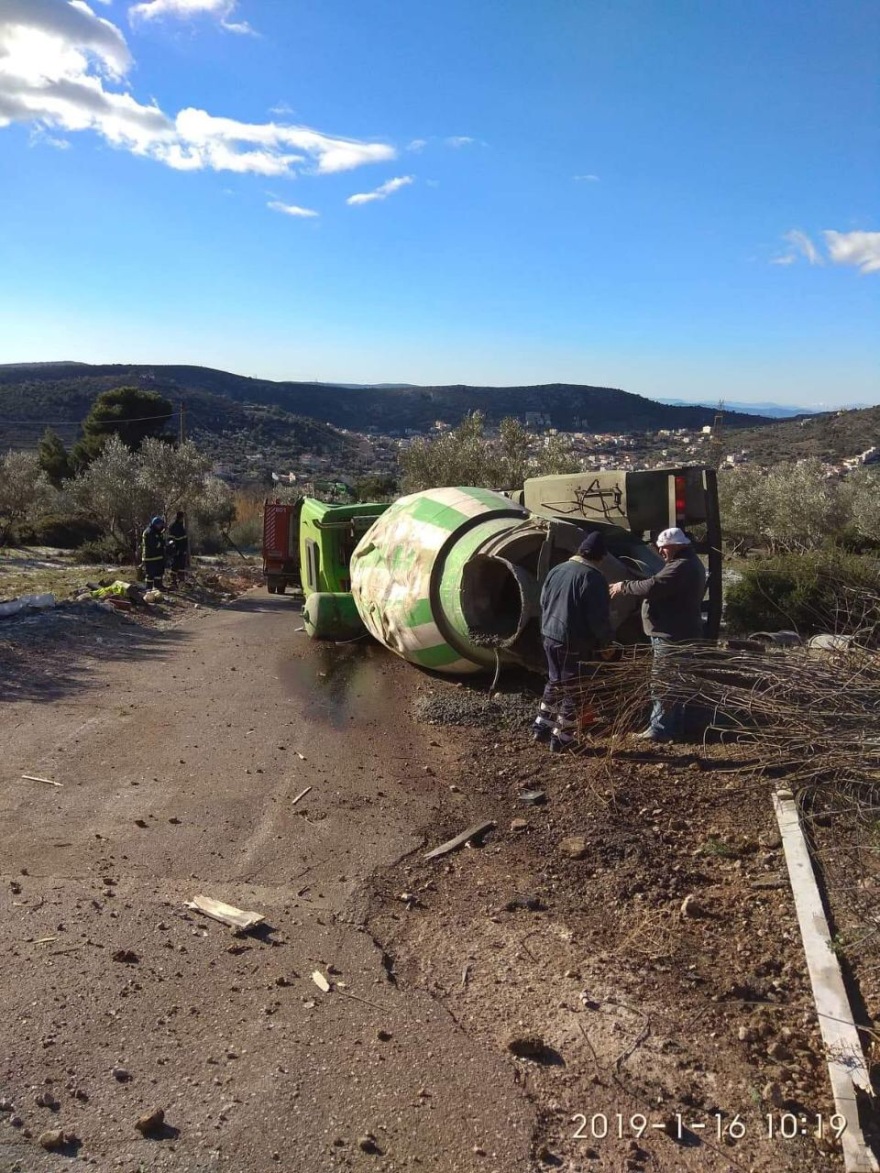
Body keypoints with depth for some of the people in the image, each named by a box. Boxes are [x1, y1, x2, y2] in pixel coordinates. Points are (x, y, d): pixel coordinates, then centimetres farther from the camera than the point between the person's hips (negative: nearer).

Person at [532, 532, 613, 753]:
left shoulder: (557, 570, 6)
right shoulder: (592, 577, -16)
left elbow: (543, 603, 15)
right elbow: (598, 617, -16)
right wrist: (605, 640, -1)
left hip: (550, 637, 7)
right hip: (575, 643, -7)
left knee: (555, 683, 23)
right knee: (573, 690, 5)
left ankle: (541, 727, 29)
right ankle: (561, 739, 11)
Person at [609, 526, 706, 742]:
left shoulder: (682, 566, -19)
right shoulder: (689, 563, 18)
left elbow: (652, 587, -26)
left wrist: (624, 586, -13)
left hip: (672, 635, -11)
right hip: (679, 633, 11)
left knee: (662, 682, -7)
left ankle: (660, 729, -3)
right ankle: (673, 727, 24)